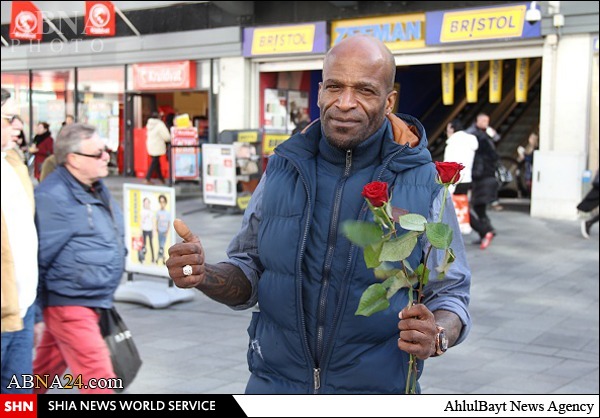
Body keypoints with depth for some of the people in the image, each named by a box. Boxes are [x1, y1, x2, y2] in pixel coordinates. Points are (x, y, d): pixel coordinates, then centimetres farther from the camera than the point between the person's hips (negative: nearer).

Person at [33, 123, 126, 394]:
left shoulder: (97, 189, 12)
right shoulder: (52, 197, -18)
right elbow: (37, 257, -18)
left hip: (94, 303, 9)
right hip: (70, 306, -9)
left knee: (46, 369, 21)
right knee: (98, 378, -7)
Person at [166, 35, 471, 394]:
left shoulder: (424, 184, -9)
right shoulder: (283, 170, -2)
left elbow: (451, 293, -3)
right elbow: (249, 277, 5)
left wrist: (436, 337, -24)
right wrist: (204, 274, -15)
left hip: (376, 387, -2)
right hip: (273, 381, 2)